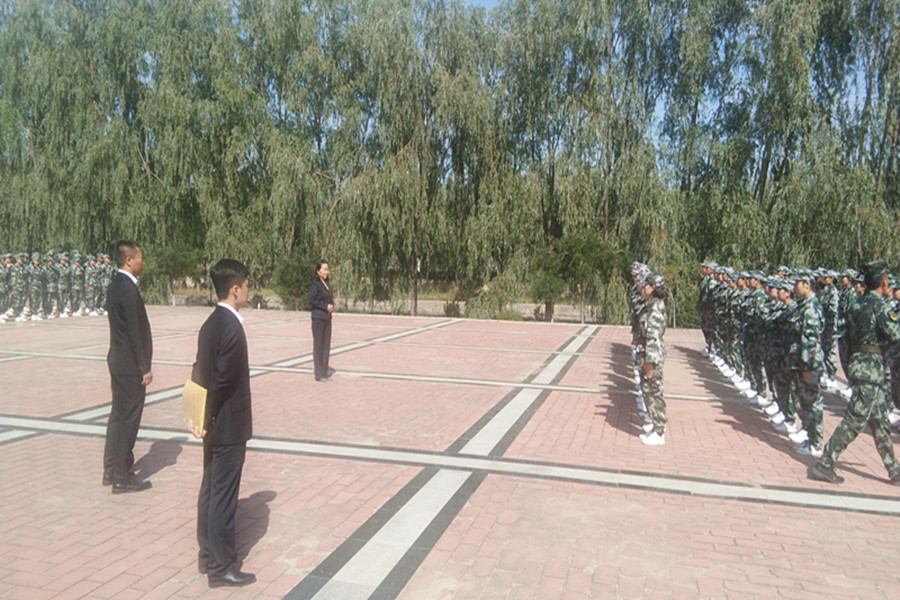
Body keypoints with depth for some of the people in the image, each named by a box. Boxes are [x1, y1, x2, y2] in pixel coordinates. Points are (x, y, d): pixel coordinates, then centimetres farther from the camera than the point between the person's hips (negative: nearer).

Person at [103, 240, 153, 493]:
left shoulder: (116, 285, 10)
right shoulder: (129, 290, -20)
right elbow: (135, 332, -21)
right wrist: (145, 367, -16)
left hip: (118, 361, 10)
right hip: (131, 365, -10)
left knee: (118, 415, 18)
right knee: (128, 419, -1)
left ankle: (111, 469, 29)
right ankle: (122, 478, 9)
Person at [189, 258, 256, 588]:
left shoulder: (211, 323, 7)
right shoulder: (231, 327, -22)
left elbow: (201, 373, 9)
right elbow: (222, 381, -23)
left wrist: (203, 417, 9)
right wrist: (208, 420, -12)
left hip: (215, 425, 10)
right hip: (229, 426, -10)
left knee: (211, 490, 18)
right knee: (223, 495, 1)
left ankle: (208, 554, 32)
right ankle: (221, 567, 14)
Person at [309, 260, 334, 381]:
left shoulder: (327, 283, 14)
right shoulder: (315, 284, -10)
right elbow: (312, 300, -16)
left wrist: (332, 305, 1)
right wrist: (325, 306, -17)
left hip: (327, 317, 8)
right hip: (318, 317, -8)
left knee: (326, 344, 10)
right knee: (318, 345, -4)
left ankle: (325, 371, 17)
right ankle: (319, 374, 0)